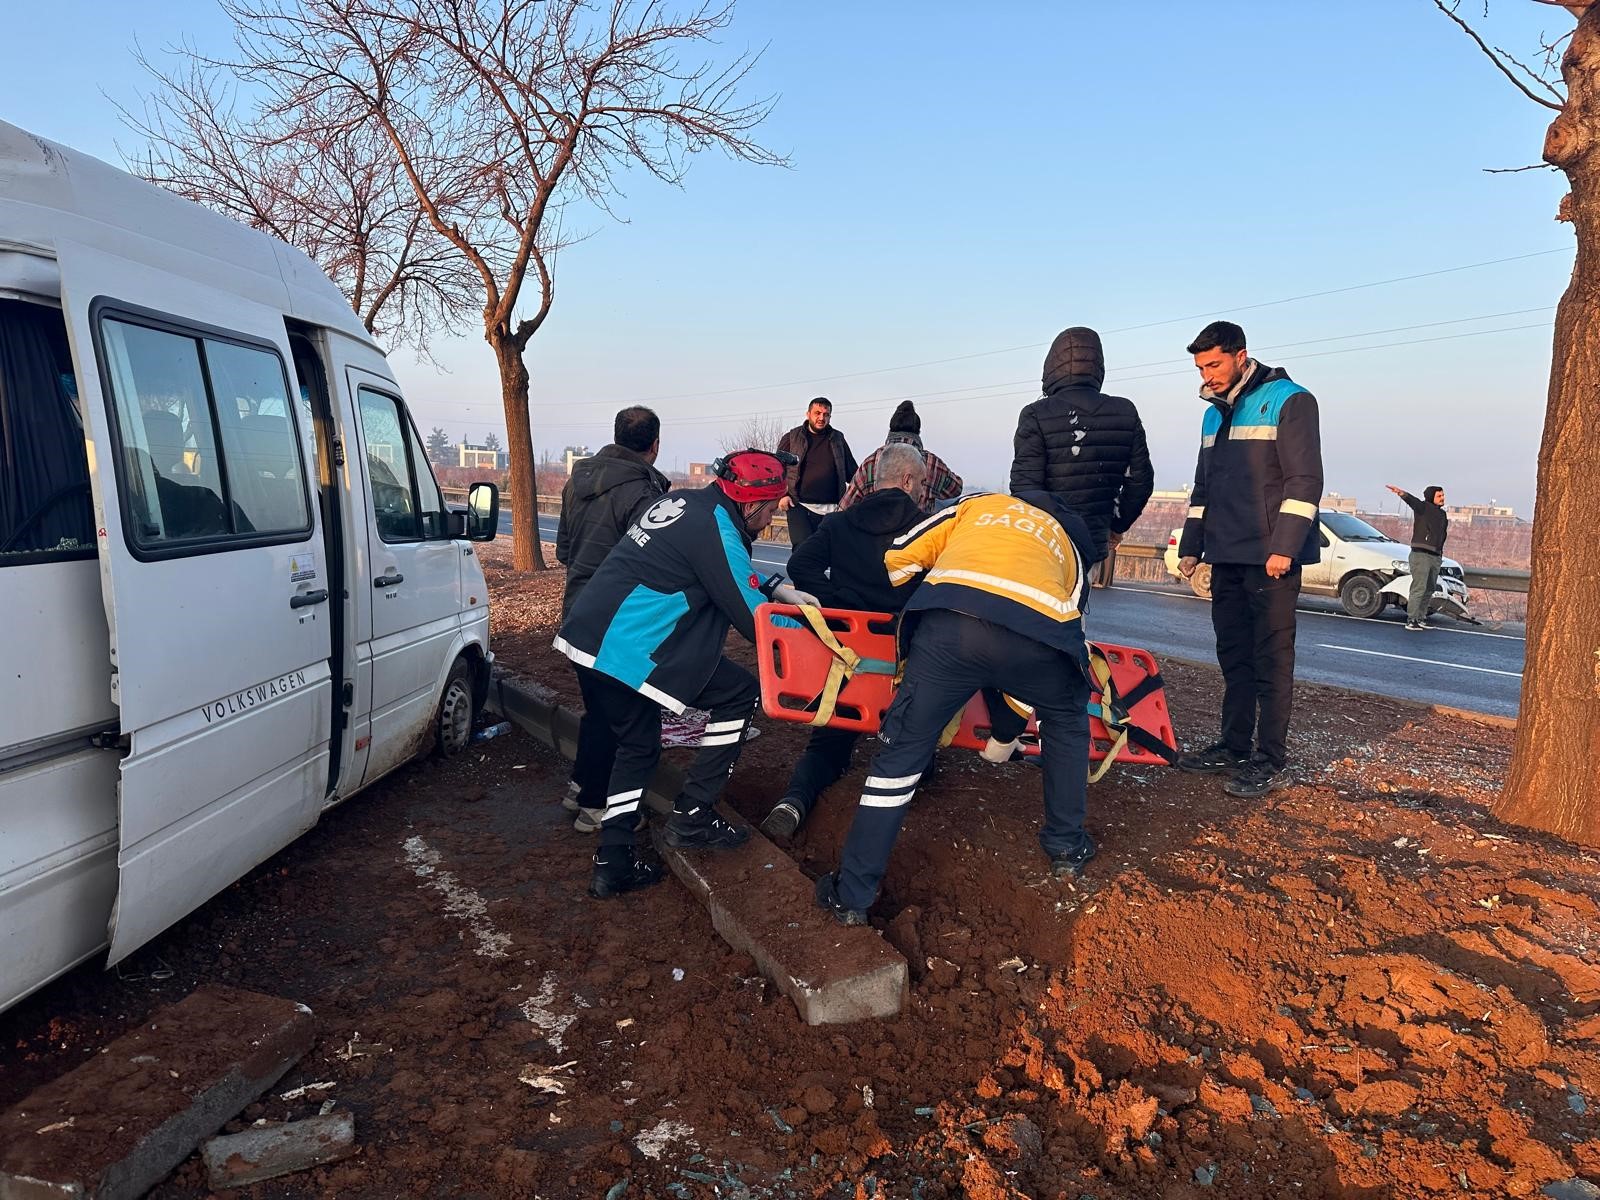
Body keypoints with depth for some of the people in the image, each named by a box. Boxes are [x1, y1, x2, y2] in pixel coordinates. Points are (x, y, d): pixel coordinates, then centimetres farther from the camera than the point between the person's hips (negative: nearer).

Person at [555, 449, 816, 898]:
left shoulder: (685, 503, 14)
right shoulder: (716, 529, -13)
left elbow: (733, 574, 29)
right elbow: (753, 618, -10)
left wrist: (778, 589, 20)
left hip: (586, 636, 10)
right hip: (627, 646, -9)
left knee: (638, 744, 21)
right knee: (741, 695, 3)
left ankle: (612, 864, 20)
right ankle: (691, 818, 7)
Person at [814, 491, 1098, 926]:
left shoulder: (978, 503, 36)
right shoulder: (1068, 544, 40)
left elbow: (897, 559, 27)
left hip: (953, 622, -1)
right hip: (1039, 633, 2)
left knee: (902, 751, 11)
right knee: (1068, 722, 34)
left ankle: (851, 897, 14)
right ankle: (1067, 847, 40)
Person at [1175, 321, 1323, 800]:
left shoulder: (1289, 401, -6)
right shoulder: (1215, 414, 17)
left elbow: (1305, 481, -13)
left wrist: (1284, 547, -19)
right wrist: (1191, 545, 17)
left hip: (1271, 559, -7)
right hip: (1227, 558, 8)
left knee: (1271, 660, -4)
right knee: (1233, 657, 12)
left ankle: (1270, 761, 0)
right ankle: (1235, 746, 20)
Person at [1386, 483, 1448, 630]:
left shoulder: (1442, 514, 19)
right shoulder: (1423, 507, -4)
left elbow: (1442, 535, 25)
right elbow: (1411, 500, -26)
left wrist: (1440, 554, 20)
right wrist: (1401, 493, -48)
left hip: (1436, 557, 8)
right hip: (1421, 554, -8)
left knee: (1429, 589, 12)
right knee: (1419, 588, -13)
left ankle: (1421, 618, 20)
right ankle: (1411, 620, -13)